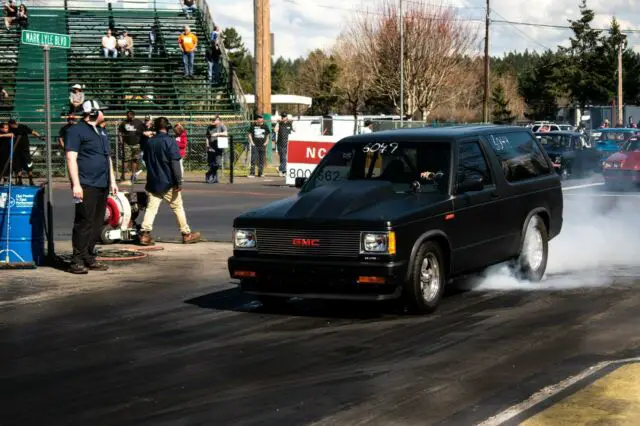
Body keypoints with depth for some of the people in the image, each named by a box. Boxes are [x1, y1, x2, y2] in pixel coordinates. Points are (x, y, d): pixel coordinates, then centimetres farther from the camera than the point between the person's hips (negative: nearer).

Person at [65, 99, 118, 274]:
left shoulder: (102, 132, 22)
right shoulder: (76, 131, -5)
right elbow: (71, 158, -11)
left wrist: (112, 181, 20)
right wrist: (76, 184, -18)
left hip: (102, 186, 8)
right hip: (86, 186, -8)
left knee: (97, 224, 8)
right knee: (84, 223, -9)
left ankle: (90, 259, 14)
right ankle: (77, 261, -7)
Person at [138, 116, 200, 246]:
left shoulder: (148, 142, 8)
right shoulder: (170, 141, -10)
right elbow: (175, 163, -15)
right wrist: (179, 182, -14)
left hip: (153, 183, 4)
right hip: (168, 183, -4)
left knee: (151, 208, 2)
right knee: (178, 207, 6)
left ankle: (145, 234, -11)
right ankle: (187, 234, 13)